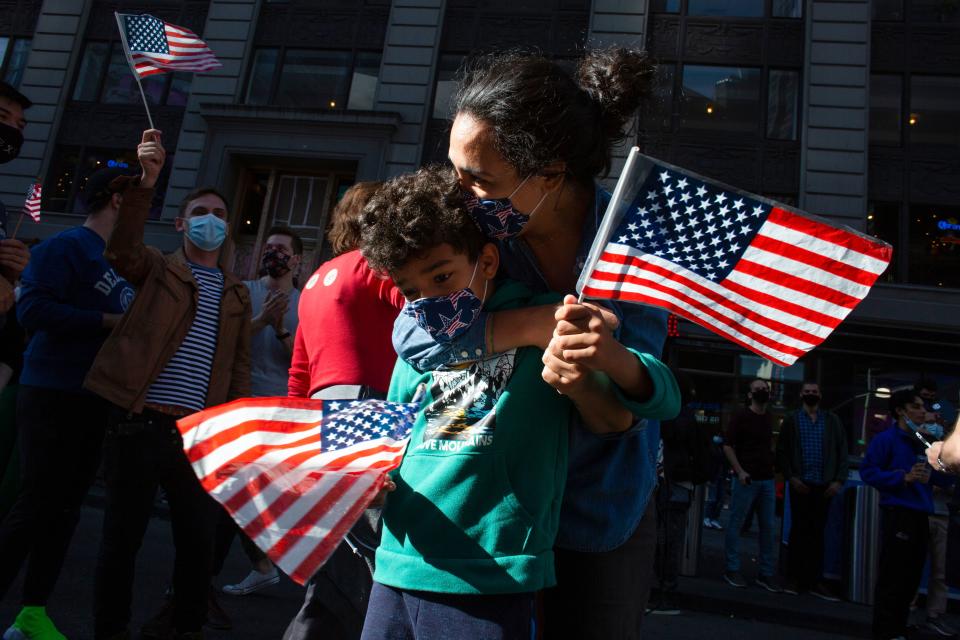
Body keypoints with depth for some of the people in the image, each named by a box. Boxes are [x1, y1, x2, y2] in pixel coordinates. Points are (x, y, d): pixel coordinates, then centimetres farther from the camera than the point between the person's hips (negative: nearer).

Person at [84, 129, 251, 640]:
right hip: (139, 424, -2)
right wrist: (147, 181, -26)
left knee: (199, 539, 8)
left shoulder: (237, 293, 15)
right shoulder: (157, 268, 8)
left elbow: (239, 366, 12)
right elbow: (121, 248, -15)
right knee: (122, 535, 7)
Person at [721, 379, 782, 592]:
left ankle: (767, 573, 17)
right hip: (746, 479, -6)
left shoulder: (769, 419, 14)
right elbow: (727, 447, -8)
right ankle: (732, 570, 12)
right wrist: (740, 471, -16)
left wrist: (772, 467, 12)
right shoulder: (740, 417, -4)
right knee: (736, 524, 1)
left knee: (769, 527, 7)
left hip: (767, 480, 6)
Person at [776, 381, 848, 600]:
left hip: (824, 486, 2)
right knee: (798, 531, 5)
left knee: (817, 533, 9)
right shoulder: (791, 419, 4)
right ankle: (794, 579, 13)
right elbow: (782, 452, 1)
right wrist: (791, 478, -8)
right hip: (800, 484, -1)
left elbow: (842, 451, 6)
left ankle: (815, 581, 17)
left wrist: (839, 480, -3)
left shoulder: (832, 420, 8)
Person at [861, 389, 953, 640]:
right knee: (892, 578, -2)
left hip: (920, 516, 7)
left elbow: (945, 479, 16)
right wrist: (904, 477, -19)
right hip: (897, 514, -7)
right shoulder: (886, 439, -6)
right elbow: (867, 471, -13)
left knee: (911, 577, 14)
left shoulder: (923, 442, 14)